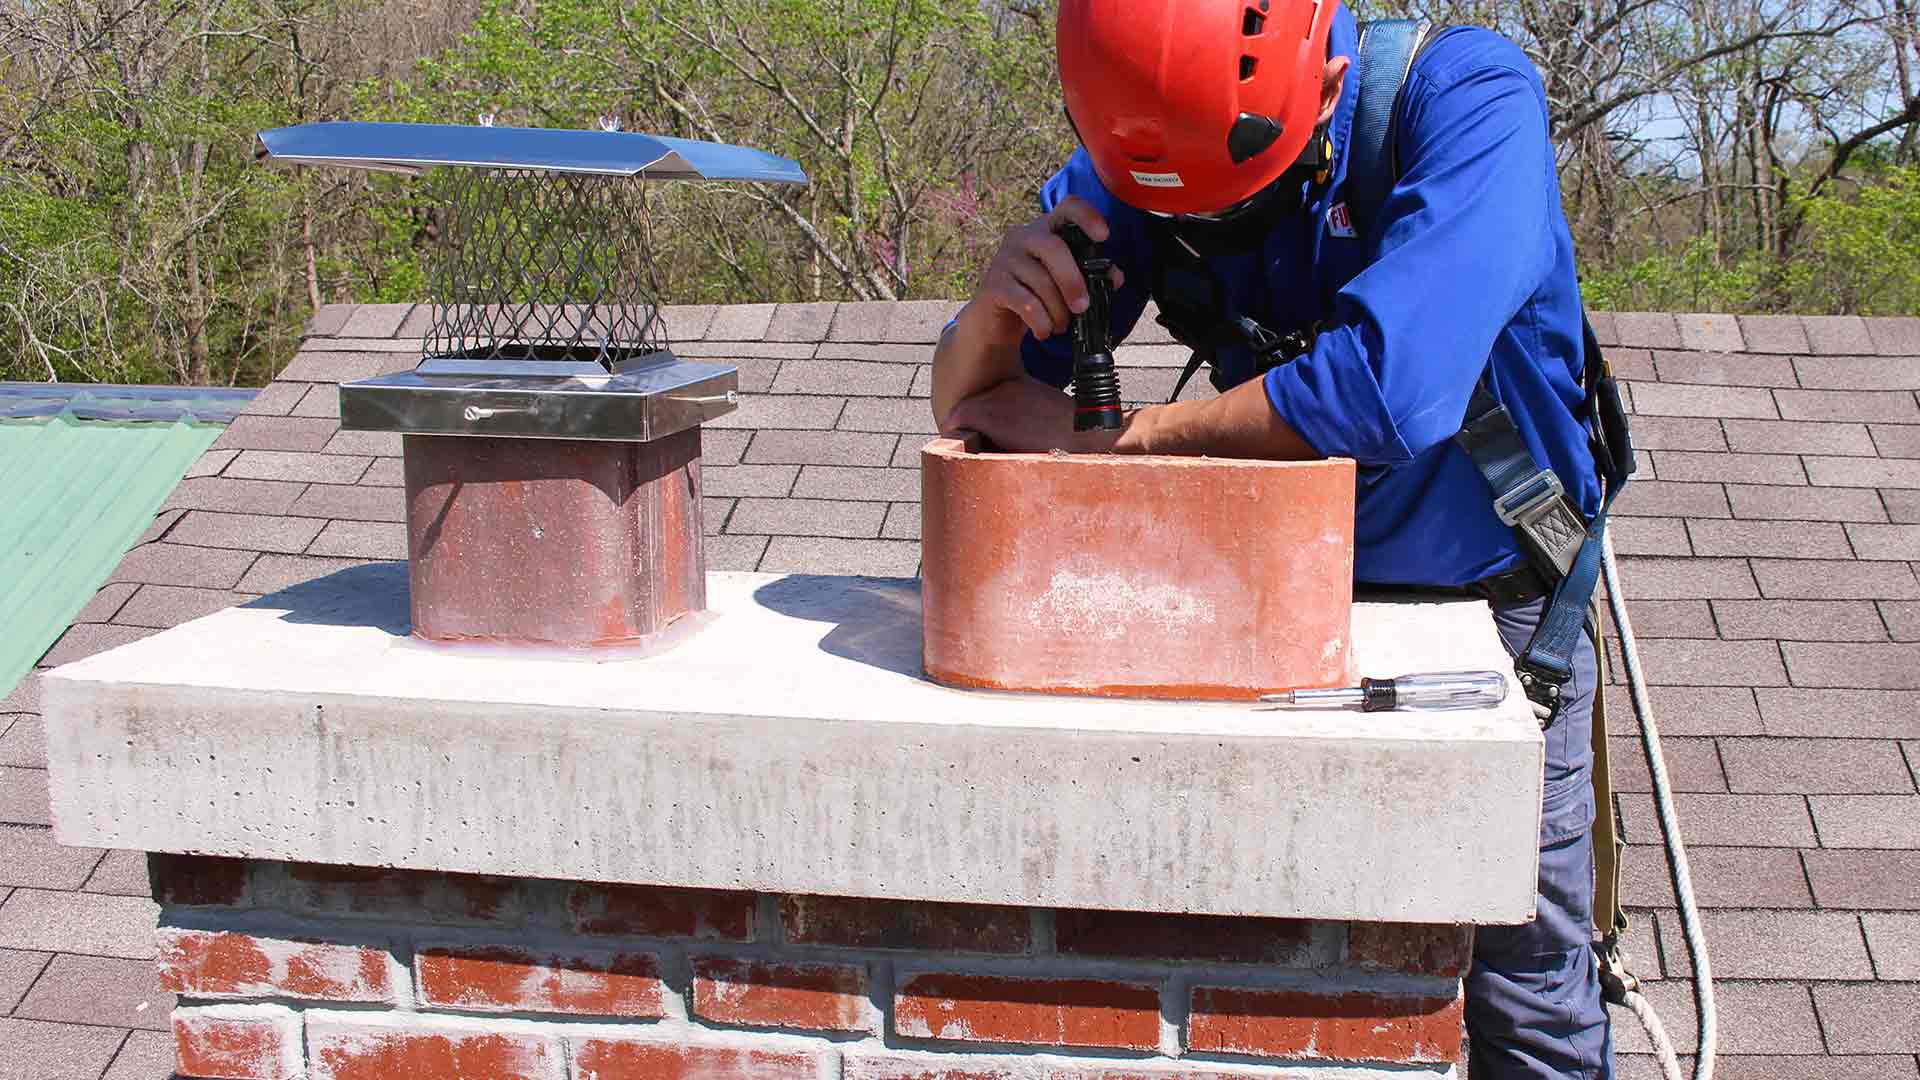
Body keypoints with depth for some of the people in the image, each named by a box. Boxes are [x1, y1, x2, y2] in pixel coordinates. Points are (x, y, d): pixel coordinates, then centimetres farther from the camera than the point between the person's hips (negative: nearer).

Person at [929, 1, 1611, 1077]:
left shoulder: (1468, 98, -28)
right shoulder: (1139, 152, -14)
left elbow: (1389, 389, -42)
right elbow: (970, 407, -10)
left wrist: (1095, 432, -31)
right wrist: (996, 304, -35)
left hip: (1495, 598, -3)